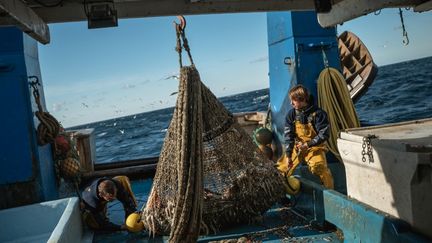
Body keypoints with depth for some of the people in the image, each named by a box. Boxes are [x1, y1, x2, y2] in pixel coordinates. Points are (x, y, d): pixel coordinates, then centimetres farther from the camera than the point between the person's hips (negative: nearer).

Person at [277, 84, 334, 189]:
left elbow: (324, 134, -15)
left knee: (319, 168, -26)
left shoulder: (318, 113, -16)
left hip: (314, 146, -4)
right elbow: (288, 135, -6)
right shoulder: (291, 114, -5)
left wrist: (308, 145, -24)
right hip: (296, 146, 4)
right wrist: (288, 155, -13)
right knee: (282, 167, 0)